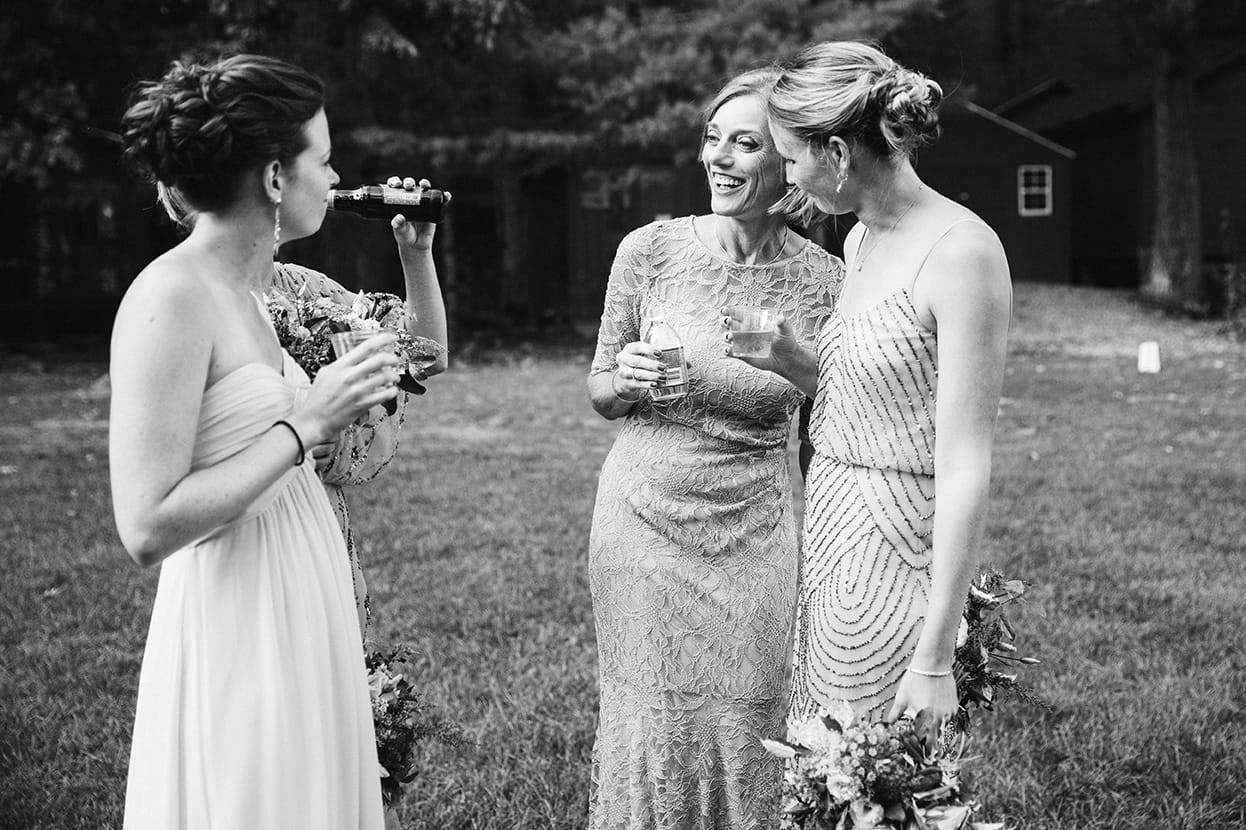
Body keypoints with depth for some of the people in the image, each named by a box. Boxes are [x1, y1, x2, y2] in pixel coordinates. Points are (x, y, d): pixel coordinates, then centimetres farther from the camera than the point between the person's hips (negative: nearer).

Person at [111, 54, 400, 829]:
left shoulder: (242, 288, 8)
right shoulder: (170, 298, -19)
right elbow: (148, 527, -23)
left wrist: (342, 396, 6)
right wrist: (305, 426, -21)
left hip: (300, 614, 9)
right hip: (238, 630, -9)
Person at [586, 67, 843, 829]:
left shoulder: (822, 281, -5)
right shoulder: (650, 250, -5)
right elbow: (599, 390, 5)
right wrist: (630, 380, -14)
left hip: (755, 533, 0)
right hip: (646, 517, 0)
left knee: (744, 735, 8)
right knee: (650, 730, 7)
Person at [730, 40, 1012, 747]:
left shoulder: (961, 252, -17)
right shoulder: (861, 240, 10)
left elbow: (966, 470, -20)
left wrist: (934, 657, -21)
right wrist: (789, 362, 3)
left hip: (898, 553, -8)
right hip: (829, 537, 8)